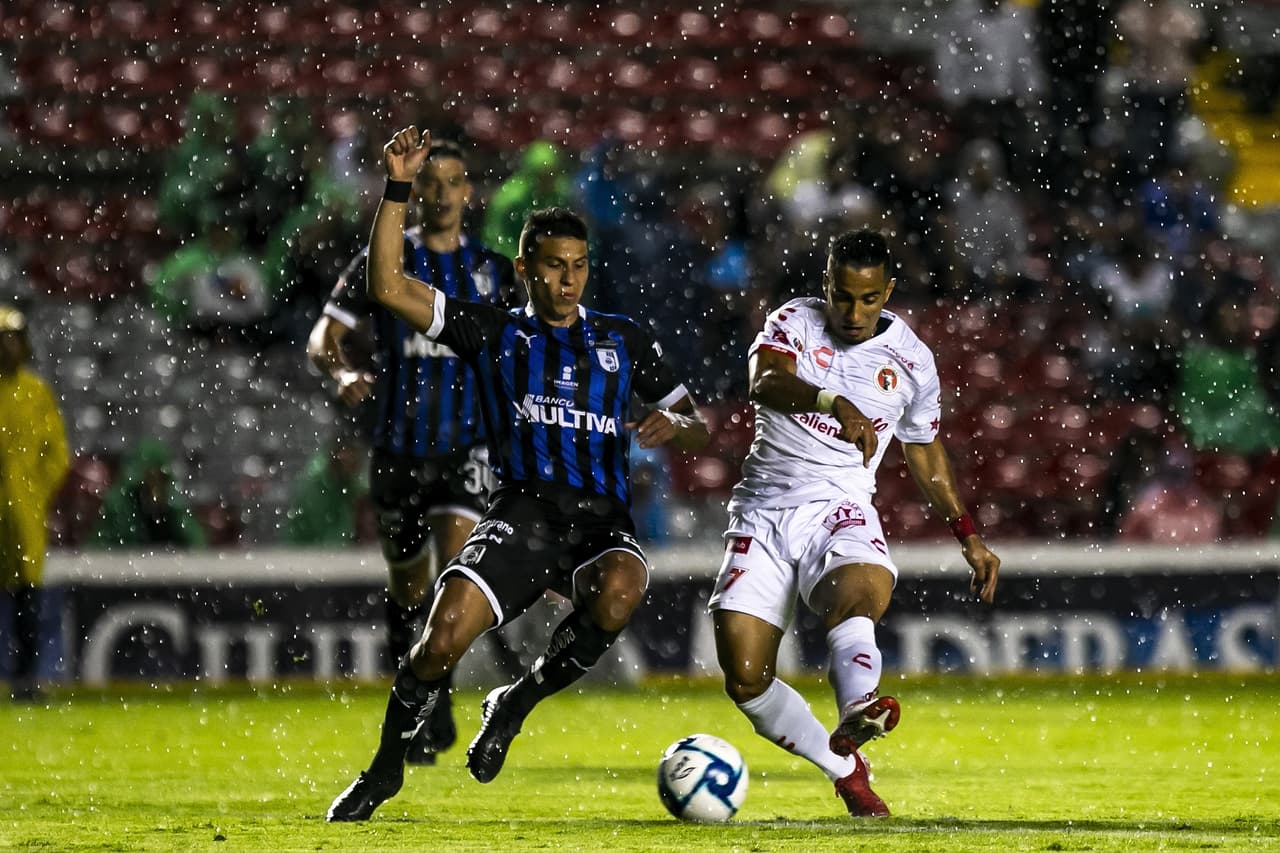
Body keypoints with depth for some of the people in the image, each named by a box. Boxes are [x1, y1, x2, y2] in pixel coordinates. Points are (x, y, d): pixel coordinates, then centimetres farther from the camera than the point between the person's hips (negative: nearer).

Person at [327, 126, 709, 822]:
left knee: (618, 591, -35)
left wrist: (676, 425, -1)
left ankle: (516, 704, -8)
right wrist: (398, 189, 0)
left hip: (604, 522, 1)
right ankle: (385, 767, 3)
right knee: (445, 633, -24)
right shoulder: (491, 332, 15)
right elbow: (388, 286, 7)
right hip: (522, 511, -1)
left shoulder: (625, 341, 20)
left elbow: (697, 426, 24)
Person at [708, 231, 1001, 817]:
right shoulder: (795, 322, -1)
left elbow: (925, 451, 24)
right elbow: (764, 382, -24)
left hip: (840, 509, -1)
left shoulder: (911, 360, 6)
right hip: (763, 510, 1)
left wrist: (968, 538, 23)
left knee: (861, 591, -37)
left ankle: (856, 715, -63)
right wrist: (835, 404, -43)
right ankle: (843, 768, 10)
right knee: (745, 681, -8)